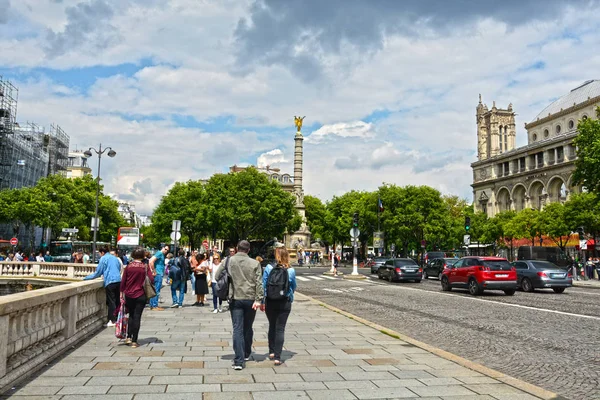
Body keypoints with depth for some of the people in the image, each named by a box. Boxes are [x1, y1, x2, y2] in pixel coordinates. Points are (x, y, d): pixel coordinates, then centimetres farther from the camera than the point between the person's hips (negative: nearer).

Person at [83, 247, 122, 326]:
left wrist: (86, 278, 14)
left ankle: (112, 321, -4)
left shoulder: (103, 258, 2)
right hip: (118, 280, 6)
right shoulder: (115, 258, 19)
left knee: (111, 302, -3)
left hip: (110, 282, -6)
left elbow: (98, 272, 2)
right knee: (117, 301, 12)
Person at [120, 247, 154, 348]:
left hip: (129, 295, 2)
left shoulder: (128, 266, -3)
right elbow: (152, 280, -12)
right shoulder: (145, 267, -6)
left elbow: (123, 281, 0)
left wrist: (121, 292, 10)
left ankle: (129, 337, 12)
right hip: (140, 296, -2)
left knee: (131, 316, 19)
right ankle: (134, 341, 4)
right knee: (137, 317, 3)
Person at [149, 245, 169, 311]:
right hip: (158, 275, -10)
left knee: (156, 291, 13)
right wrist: (154, 272, -17)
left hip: (160, 275, 10)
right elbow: (151, 262, -22)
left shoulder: (162, 255, 18)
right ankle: (154, 306, -5)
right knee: (156, 291, -8)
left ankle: (152, 305, 18)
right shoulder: (159, 253, -11)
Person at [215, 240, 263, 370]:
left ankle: (239, 360, -6)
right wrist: (258, 299, -8)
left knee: (237, 329, 0)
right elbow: (259, 283, -8)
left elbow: (217, 276, 3)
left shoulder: (228, 261, -1)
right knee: (248, 328, 18)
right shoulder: (255, 263, -3)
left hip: (235, 299, 0)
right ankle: (247, 354, 33)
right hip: (250, 299, 1)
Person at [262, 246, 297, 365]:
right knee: (280, 329, 4)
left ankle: (271, 352, 30)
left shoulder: (269, 268, -9)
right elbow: (293, 287, 5)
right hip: (285, 303, -1)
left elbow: (264, 286, -5)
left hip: (270, 302, 1)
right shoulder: (291, 271, -8)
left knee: (272, 326, 19)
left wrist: (262, 302, 2)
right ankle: (277, 357, 1)